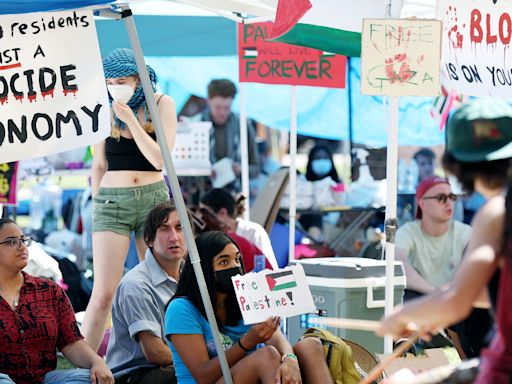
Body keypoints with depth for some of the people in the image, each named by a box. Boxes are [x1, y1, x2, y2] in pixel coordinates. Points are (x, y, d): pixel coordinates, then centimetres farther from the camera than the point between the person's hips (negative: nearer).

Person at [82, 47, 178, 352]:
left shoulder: (162, 104, -1)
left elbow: (160, 159, -12)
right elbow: (99, 165, 11)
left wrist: (130, 119, -17)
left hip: (153, 198, 1)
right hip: (112, 201, -1)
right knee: (103, 294, -10)